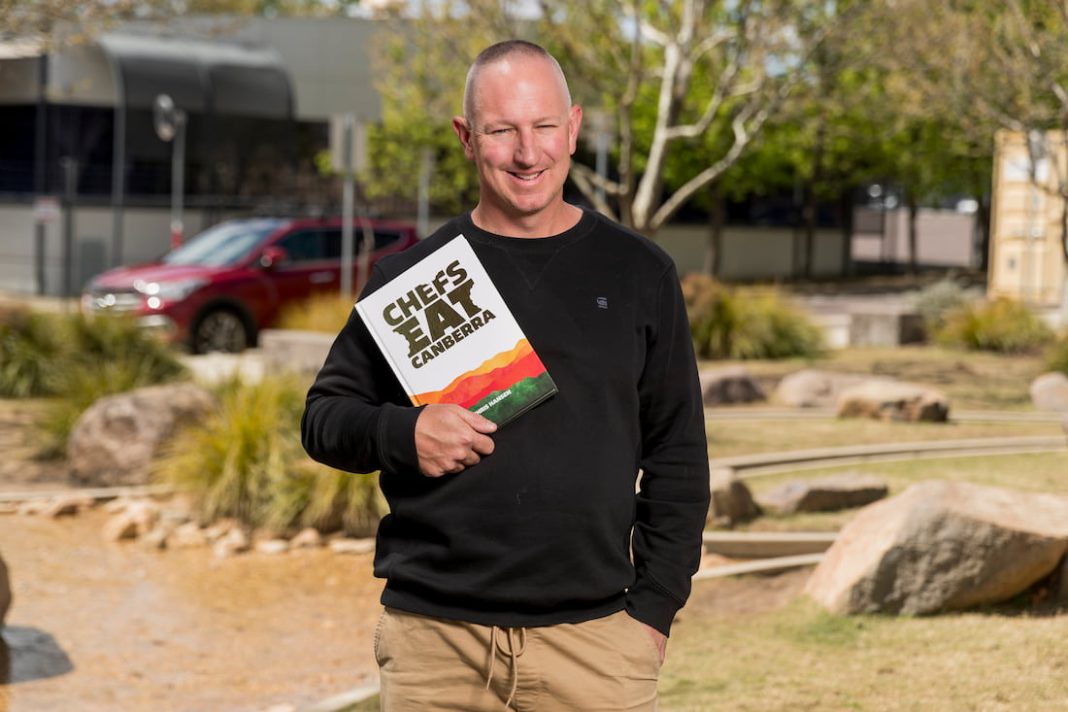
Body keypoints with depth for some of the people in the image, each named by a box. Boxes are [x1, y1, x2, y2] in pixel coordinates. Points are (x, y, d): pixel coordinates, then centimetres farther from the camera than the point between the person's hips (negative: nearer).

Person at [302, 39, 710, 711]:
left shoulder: (638, 273, 7)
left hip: (595, 636, 0)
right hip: (434, 638, 0)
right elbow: (325, 415, 9)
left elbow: (678, 457, 9)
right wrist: (400, 435, -12)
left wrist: (655, 605, 1)